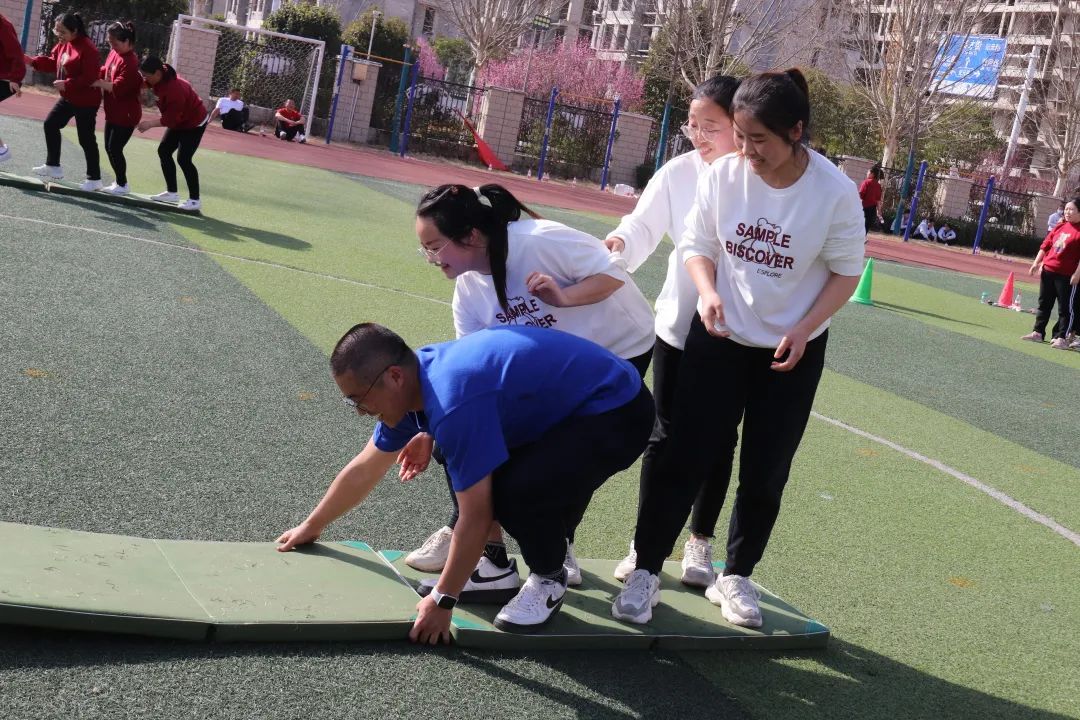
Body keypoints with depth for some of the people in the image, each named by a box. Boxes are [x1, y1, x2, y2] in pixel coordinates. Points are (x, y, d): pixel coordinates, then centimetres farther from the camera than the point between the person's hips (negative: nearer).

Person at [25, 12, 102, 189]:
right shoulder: (63, 44, 3)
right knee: (51, 125, 13)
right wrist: (32, 61, -2)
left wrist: (67, 84, -28)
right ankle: (53, 166, 25)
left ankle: (94, 179, 10)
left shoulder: (88, 49, -24)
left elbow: (90, 77, -27)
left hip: (86, 101, -9)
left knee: (86, 138, -2)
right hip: (68, 98, 9)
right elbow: (53, 62, 11)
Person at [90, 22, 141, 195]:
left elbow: (117, 88, -26)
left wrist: (98, 83, -18)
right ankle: (119, 181, 27)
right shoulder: (114, 53, 3)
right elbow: (106, 71, 16)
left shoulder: (130, 62, -23)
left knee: (115, 148, -4)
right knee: (109, 147, 14)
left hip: (126, 114, -9)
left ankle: (122, 185, 11)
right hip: (113, 112, 9)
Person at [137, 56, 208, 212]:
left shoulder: (175, 89, -36)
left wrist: (150, 124, -30)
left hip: (195, 123, -10)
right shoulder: (161, 76, -11)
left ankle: (195, 200, -7)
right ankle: (172, 193, 15)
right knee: (164, 151, 8)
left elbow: (171, 118, -31)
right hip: (180, 120, 10)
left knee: (183, 159, -14)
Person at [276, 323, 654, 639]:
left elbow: (475, 519, -25)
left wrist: (442, 601, -14)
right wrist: (312, 526, 26)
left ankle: (549, 580, 1)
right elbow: (363, 470, 15)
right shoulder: (415, 379, -1)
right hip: (561, 407, 10)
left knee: (519, 490, -27)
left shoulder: (453, 402, -31)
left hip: (618, 414, -10)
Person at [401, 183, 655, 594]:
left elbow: (612, 274, -24)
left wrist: (562, 297, -41)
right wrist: (433, 432, -12)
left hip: (621, 349, -6)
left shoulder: (538, 240, -32)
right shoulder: (468, 289, -9)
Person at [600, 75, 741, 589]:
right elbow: (644, 226, -4)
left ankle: (700, 542, 29)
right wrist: (619, 243, -25)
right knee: (665, 434, 9)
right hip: (678, 326, 1)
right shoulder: (679, 172, -7)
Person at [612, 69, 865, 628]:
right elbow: (696, 244, -1)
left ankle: (735, 577, 27)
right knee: (684, 456, -1)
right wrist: (707, 290, -20)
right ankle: (646, 572, 12)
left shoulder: (835, 192, -19)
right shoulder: (723, 174, -14)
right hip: (719, 338, 1)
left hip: (792, 351, 0)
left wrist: (804, 329, -18)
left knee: (765, 473, 8)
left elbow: (846, 270, -7)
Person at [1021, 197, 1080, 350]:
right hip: (1048, 271, 7)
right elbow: (1045, 245, 15)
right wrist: (1036, 263, 11)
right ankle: (1038, 333, 24)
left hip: (1067, 276, -7)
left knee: (1066, 308, 0)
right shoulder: (1059, 226, 10)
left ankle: (1062, 338, 4)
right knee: (1044, 303, 15)